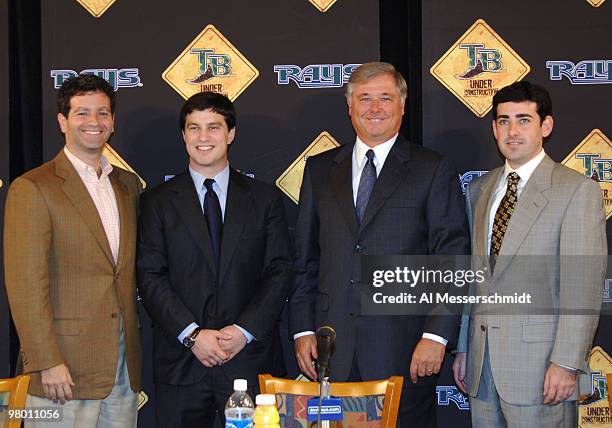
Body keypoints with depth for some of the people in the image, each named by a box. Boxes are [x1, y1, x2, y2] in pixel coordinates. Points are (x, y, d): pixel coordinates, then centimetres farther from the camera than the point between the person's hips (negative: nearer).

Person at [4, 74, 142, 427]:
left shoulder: (128, 184, 14)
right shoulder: (33, 189, -7)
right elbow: (25, 285, -12)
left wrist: (136, 345, 11)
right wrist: (48, 363, -16)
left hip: (125, 364, 6)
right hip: (66, 367, -6)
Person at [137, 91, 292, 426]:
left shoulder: (264, 198, 8)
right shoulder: (157, 202, 6)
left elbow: (279, 271, 2)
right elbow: (150, 277, -1)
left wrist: (245, 330, -10)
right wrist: (192, 334, -12)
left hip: (250, 357, 0)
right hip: (180, 363, 0)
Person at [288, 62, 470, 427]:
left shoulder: (434, 171, 2)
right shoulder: (320, 170, 13)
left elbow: (452, 258, -3)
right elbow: (305, 257, 13)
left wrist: (436, 335, -11)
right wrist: (302, 329, 6)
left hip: (404, 349, -3)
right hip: (332, 347, 3)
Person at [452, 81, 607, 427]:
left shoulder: (578, 190, -6)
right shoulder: (479, 191, 14)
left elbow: (583, 285, -11)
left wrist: (567, 362, -16)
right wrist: (463, 348, 14)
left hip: (538, 363, -5)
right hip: (482, 363, 6)